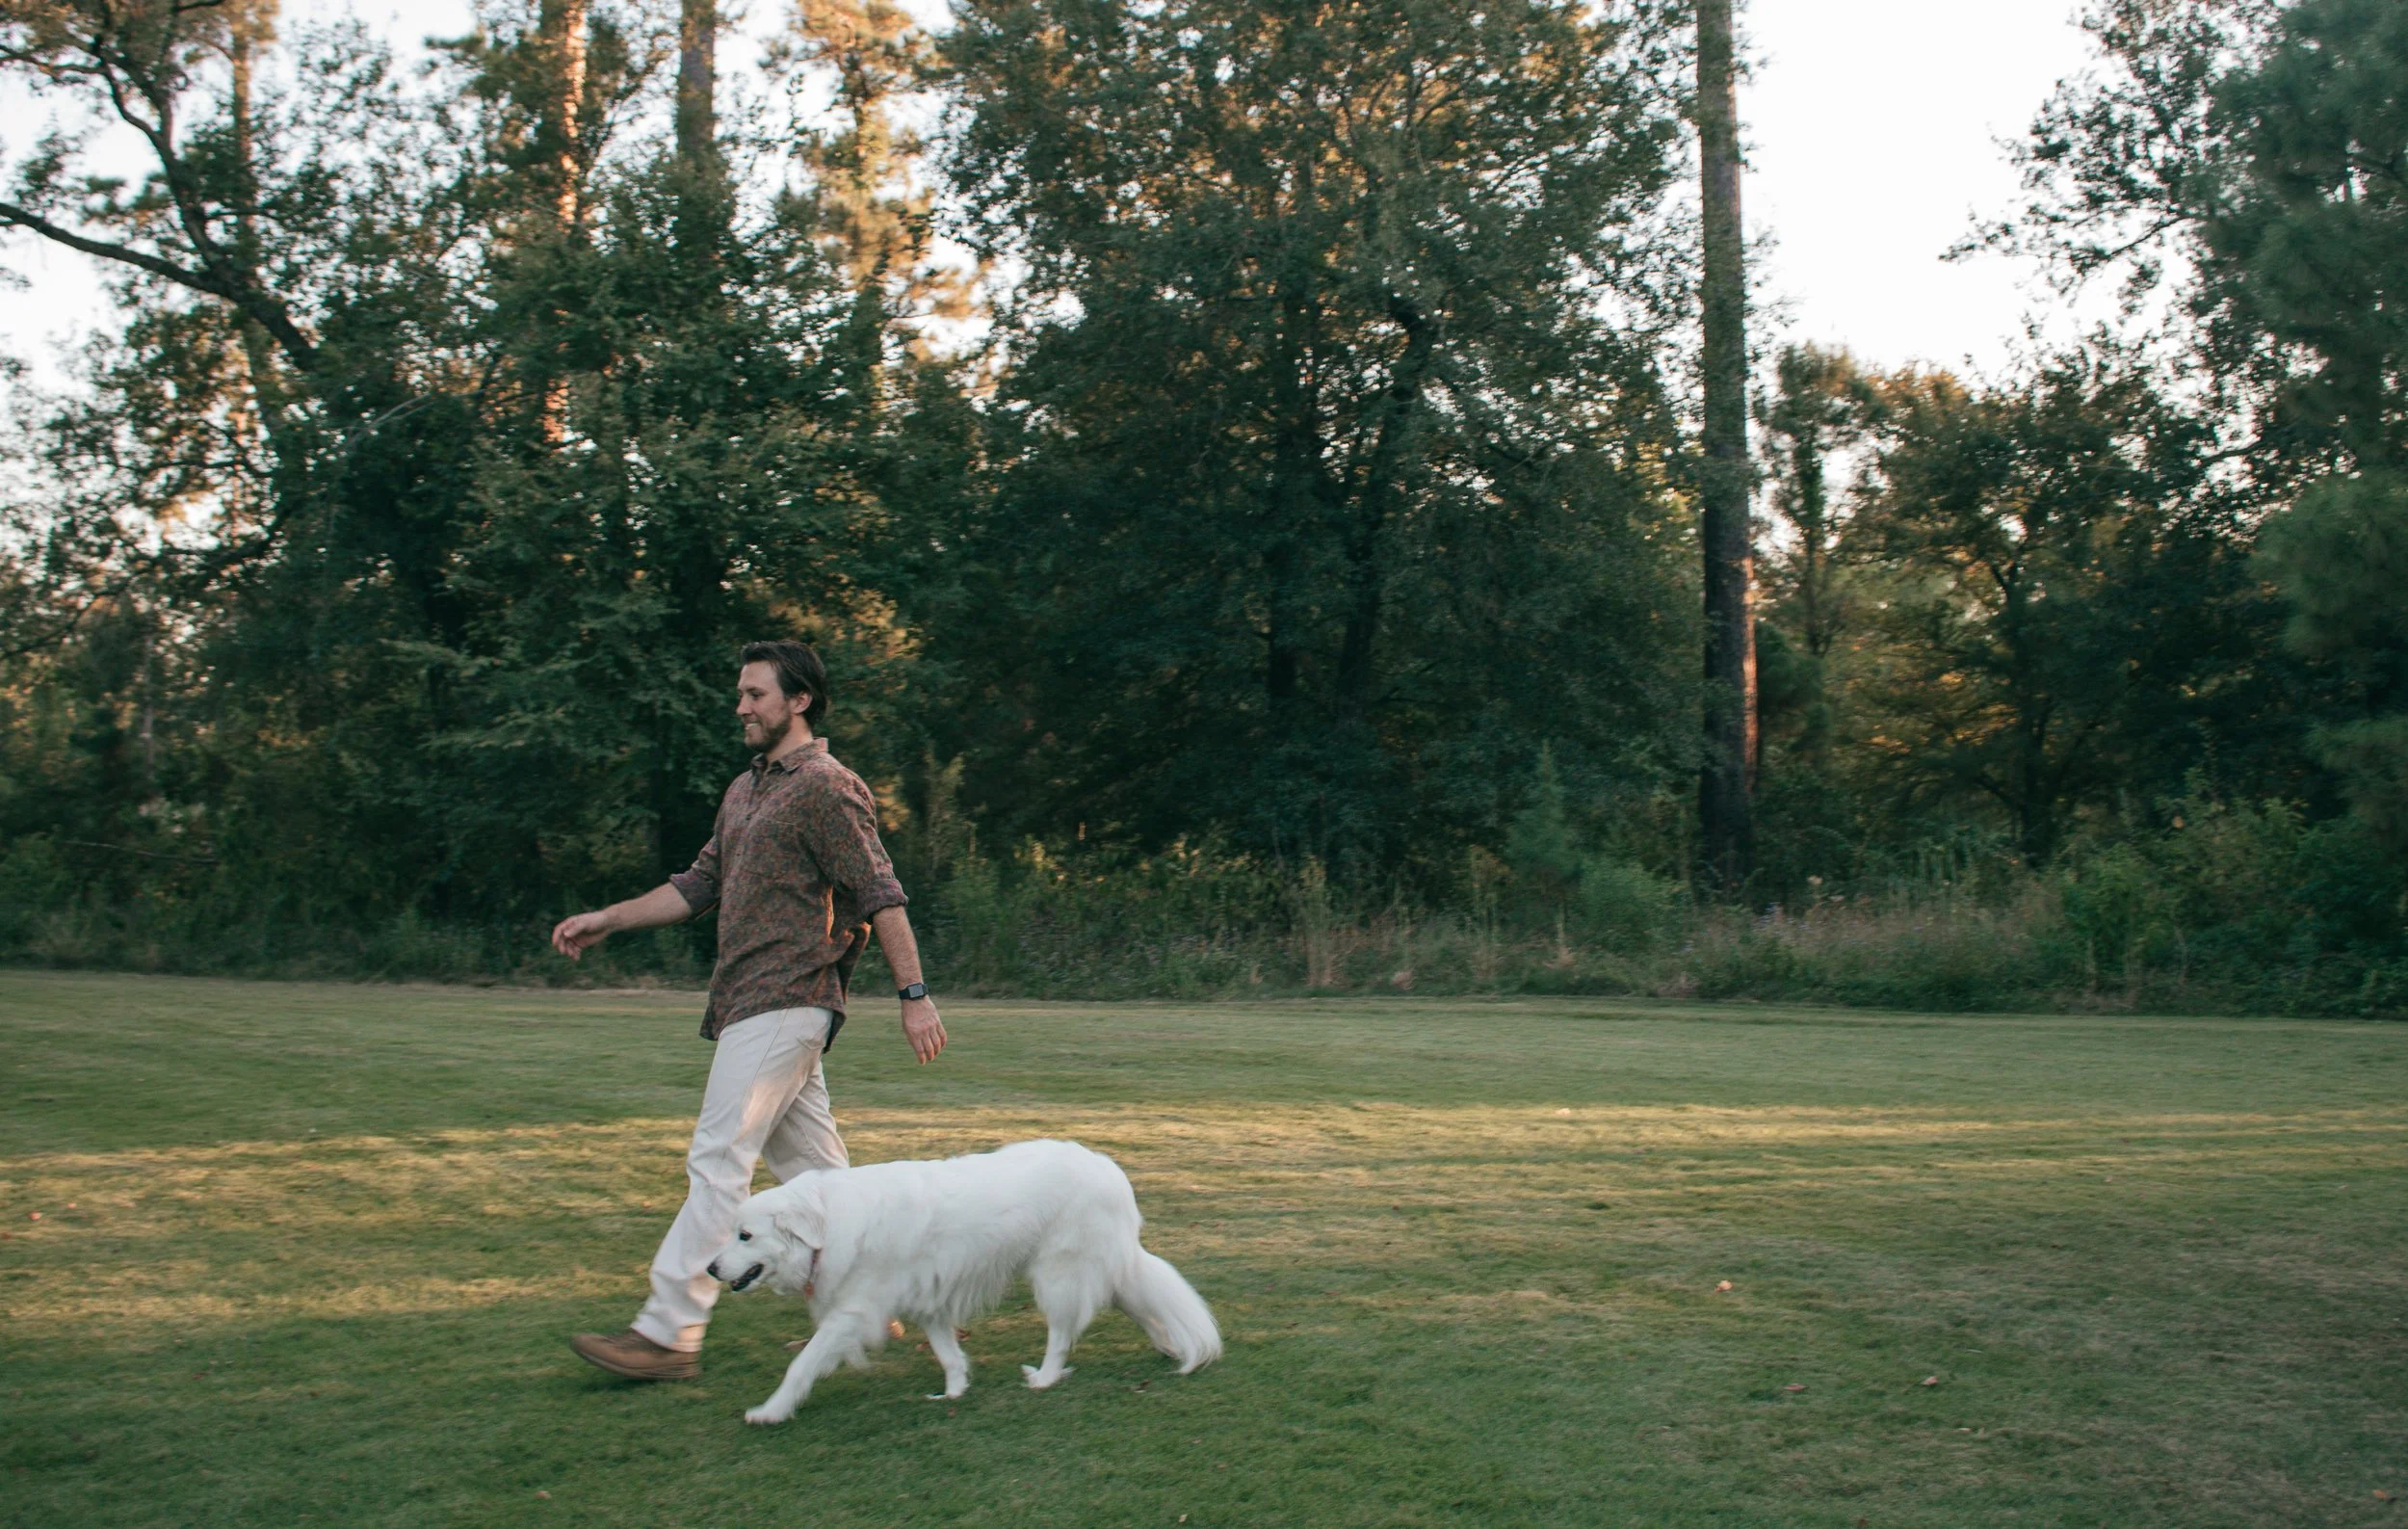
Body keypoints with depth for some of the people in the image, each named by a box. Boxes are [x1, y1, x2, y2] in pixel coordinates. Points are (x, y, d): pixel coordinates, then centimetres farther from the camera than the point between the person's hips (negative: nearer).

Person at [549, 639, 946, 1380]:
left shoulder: (827, 789, -9)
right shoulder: (745, 790, 20)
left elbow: (882, 895, -13)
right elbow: (699, 883, 23)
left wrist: (915, 995, -17)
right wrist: (608, 920, 14)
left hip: (783, 1004, -9)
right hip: (751, 1004, 9)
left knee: (718, 1160, -10)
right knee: (809, 1164, 12)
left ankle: (668, 1334, -8)